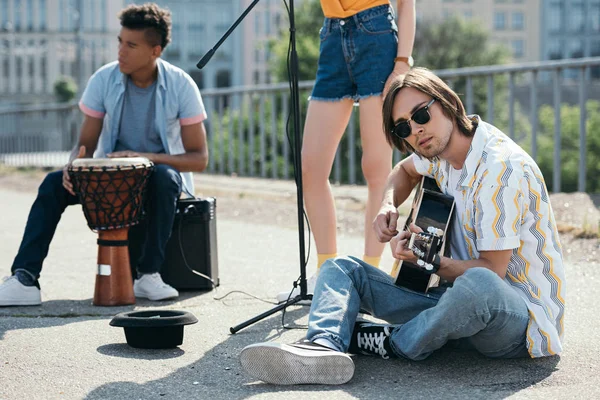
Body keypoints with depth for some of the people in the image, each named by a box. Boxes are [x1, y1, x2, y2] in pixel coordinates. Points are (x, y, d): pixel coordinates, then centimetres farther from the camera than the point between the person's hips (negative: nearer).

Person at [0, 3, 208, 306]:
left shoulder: (180, 86, -17)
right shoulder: (104, 80, -11)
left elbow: (199, 159, -17)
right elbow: (86, 144, -3)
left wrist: (144, 156, -32)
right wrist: (74, 164, -28)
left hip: (162, 169, -2)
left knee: (163, 178, -39)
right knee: (54, 184, -24)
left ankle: (149, 275, -29)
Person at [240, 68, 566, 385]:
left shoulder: (501, 166, -20)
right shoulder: (439, 151, 5)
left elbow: (491, 269, -21)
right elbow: (405, 171, 30)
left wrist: (426, 260, -21)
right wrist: (388, 206, 10)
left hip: (523, 311, -8)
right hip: (462, 300, 8)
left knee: (478, 286, -44)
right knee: (342, 267, 3)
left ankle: (391, 344, -14)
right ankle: (323, 347, -31)